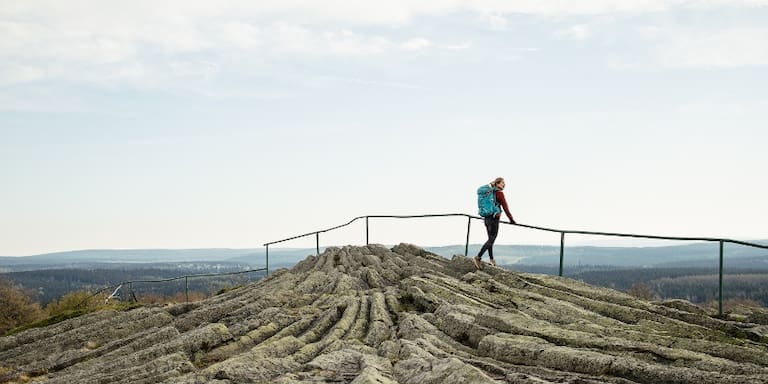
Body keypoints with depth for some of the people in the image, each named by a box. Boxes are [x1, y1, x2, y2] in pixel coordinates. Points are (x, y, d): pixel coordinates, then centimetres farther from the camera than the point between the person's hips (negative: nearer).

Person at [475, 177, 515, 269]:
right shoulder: (499, 193, -11)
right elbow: (505, 207, -11)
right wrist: (511, 219, -5)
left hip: (487, 218, 9)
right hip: (494, 218, -9)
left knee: (490, 239, 14)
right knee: (491, 240, -7)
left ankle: (491, 260, 18)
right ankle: (478, 257, -16)